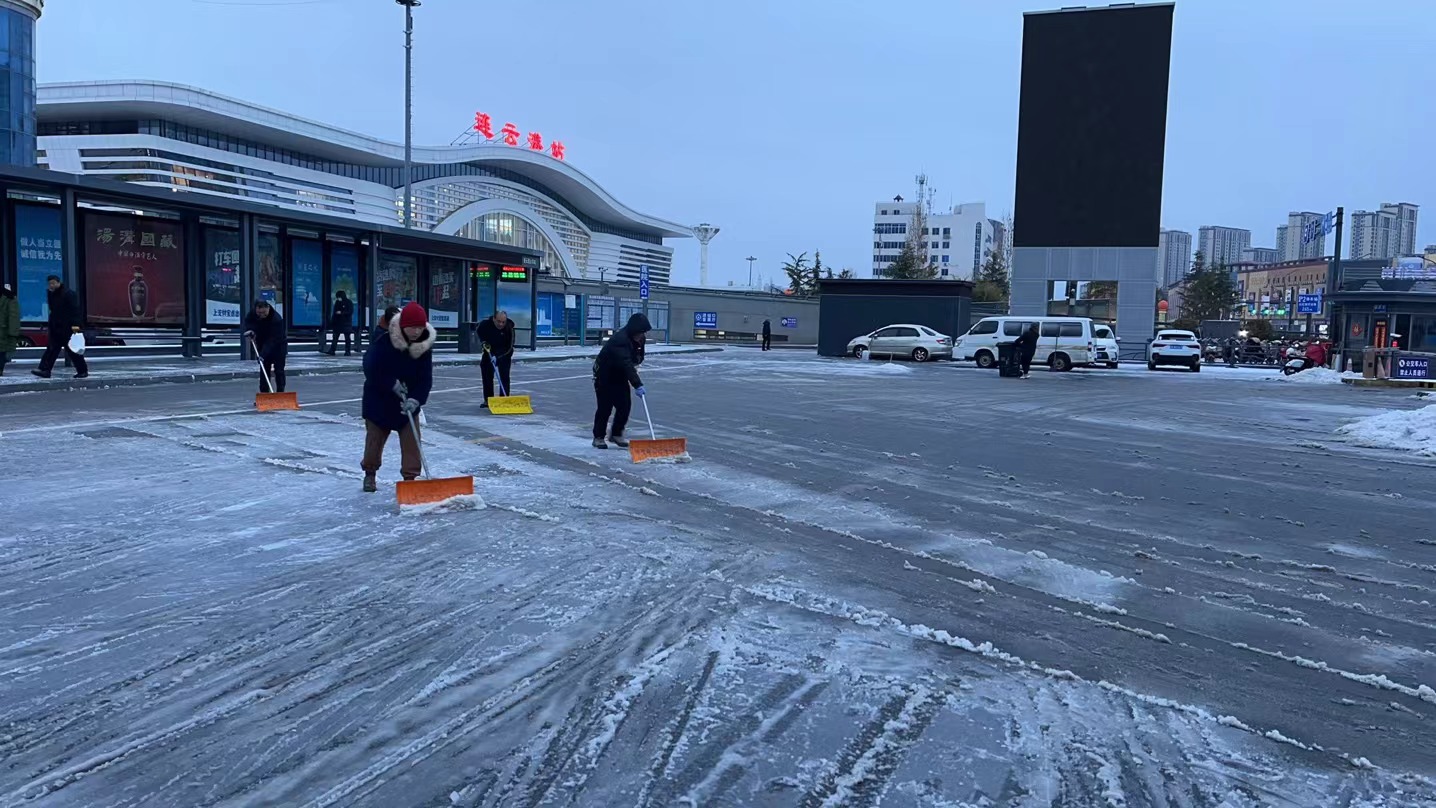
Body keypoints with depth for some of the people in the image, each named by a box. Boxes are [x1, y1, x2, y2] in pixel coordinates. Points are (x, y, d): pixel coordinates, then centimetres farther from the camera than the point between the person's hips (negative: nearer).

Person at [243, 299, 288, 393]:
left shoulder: (276, 319, -34)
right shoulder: (252, 315, -15)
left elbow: (273, 340, -35)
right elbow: (247, 321, 8)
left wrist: (263, 354, -41)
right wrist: (249, 330, -16)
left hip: (278, 344, -5)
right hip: (262, 344, 5)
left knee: (279, 370, -7)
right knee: (264, 370, 5)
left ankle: (280, 394, -2)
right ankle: (264, 394, 8)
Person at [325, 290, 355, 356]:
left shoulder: (349, 302, -5)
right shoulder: (337, 302, 9)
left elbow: (350, 312, -11)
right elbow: (334, 312, 13)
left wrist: (341, 313, -21)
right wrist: (332, 321, 9)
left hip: (346, 323, -5)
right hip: (337, 323, 5)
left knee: (347, 338, 0)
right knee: (335, 337, 2)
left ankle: (348, 351, 5)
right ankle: (332, 351, 2)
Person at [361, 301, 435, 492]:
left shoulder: (425, 346, -12)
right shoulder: (383, 342, -22)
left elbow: (425, 378, -14)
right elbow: (371, 369, -20)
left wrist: (415, 399, -27)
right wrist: (392, 384, -22)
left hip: (409, 400, 3)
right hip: (379, 398, -2)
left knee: (411, 440, -2)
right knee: (375, 438, 11)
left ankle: (410, 476, 5)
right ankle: (370, 473, 29)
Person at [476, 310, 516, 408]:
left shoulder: (509, 328, -27)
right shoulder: (485, 324, -20)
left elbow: (509, 347, -26)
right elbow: (480, 333, 5)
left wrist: (497, 356, -35)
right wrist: (483, 342, -12)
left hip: (504, 354, -3)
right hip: (489, 352, 3)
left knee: (504, 376, -13)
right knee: (487, 376, 6)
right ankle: (488, 400, 16)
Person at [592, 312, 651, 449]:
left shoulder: (639, 339, -6)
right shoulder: (619, 340, -34)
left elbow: (638, 357, 16)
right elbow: (626, 364, -44)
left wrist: (635, 366, -1)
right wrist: (637, 385, -50)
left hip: (620, 376, 8)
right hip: (604, 375, -7)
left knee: (625, 405, 1)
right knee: (605, 407, -4)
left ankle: (616, 434, 16)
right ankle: (598, 438, 10)